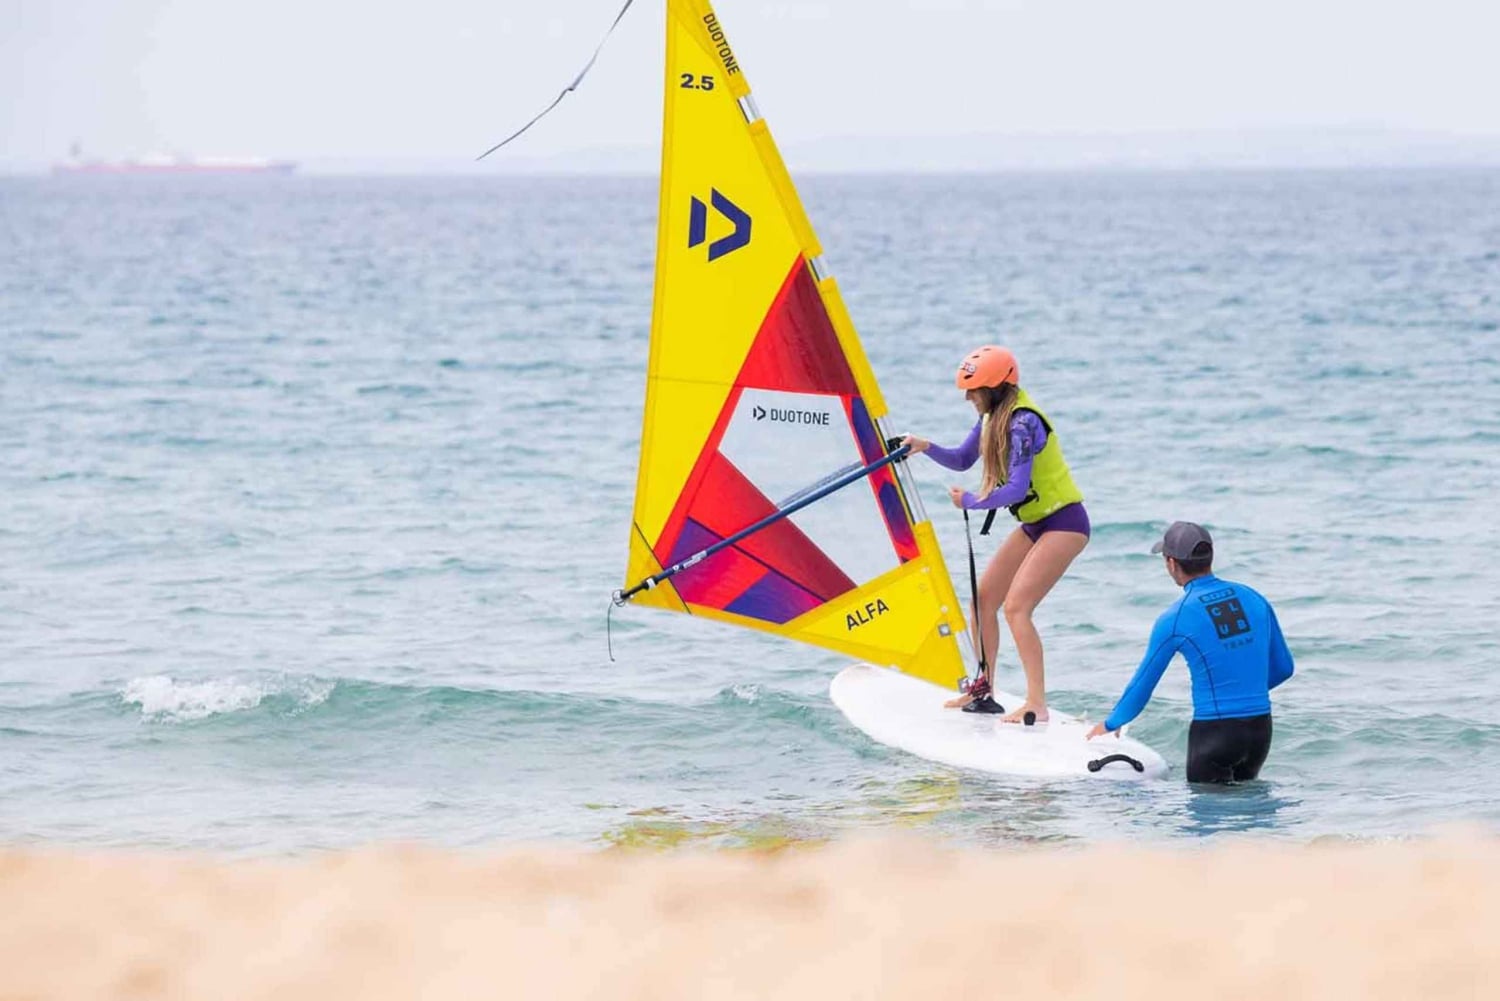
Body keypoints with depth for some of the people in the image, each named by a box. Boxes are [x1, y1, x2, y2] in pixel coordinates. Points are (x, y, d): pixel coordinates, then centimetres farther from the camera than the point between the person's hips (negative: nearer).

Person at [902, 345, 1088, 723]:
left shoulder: (1022, 422, -24)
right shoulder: (994, 416, 4)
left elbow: (1017, 489, -29)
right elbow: (962, 460, 16)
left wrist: (969, 501, -15)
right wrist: (926, 447, -3)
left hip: (1064, 522, -10)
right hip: (1035, 523, 10)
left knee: (1016, 606, -20)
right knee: (984, 598, 9)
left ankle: (1036, 705, -20)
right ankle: (983, 690, 22)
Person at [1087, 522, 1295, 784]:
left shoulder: (1175, 620, -9)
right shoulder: (1253, 599, 4)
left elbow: (1143, 684, 3)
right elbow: (1283, 667, 13)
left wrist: (1111, 724, 21)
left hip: (1214, 732, -5)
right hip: (1260, 729, 5)